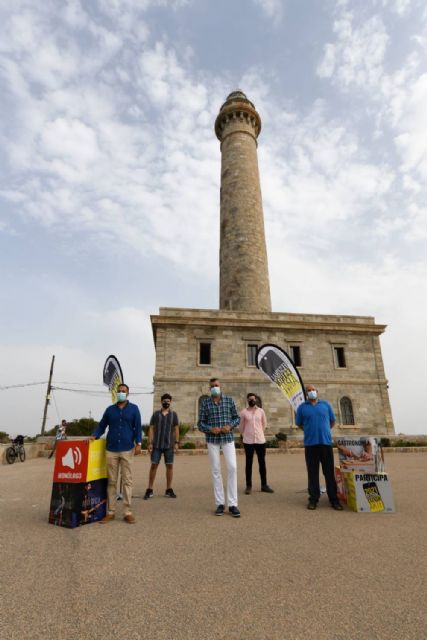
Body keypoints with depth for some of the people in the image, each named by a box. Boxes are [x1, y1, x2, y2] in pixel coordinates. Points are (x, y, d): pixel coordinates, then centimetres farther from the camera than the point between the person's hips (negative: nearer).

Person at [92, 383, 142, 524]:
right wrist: (94, 436, -7)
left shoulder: (133, 409, 4)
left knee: (127, 481, 2)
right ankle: (110, 512, 16)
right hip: (111, 450, 2)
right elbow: (102, 426, 11)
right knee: (111, 481, 7)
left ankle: (127, 512, 9)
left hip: (127, 450, -2)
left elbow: (138, 427, 1)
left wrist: (138, 444, -8)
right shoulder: (110, 409, 10)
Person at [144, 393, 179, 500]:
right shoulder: (156, 414, 4)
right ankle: (150, 490, 12)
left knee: (169, 465, 4)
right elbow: (151, 429, 3)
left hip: (169, 445, 1)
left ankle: (169, 489, 16)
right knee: (153, 465, 2)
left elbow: (176, 429, 4)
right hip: (156, 445, 0)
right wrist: (150, 443, -4)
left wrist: (176, 442, -4)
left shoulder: (173, 414, 5)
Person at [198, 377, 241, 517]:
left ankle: (232, 504, -1)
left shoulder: (229, 400, 2)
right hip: (212, 440, 0)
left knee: (232, 468, -8)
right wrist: (210, 429, -19)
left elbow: (237, 418, 6)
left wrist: (230, 426, -14)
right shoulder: (205, 403, 0)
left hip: (228, 438, 0)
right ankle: (220, 503, 13)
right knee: (216, 471, 3)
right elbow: (200, 424, 1)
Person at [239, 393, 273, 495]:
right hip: (248, 441, -2)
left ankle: (264, 485, 19)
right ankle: (248, 486, 12)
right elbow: (241, 427, 7)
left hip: (260, 440, 2)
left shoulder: (261, 411, 4)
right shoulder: (243, 412, -2)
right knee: (249, 463, 4)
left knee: (262, 462, 8)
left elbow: (264, 424, 15)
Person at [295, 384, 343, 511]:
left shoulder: (326, 404, 8)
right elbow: (299, 424, 12)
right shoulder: (302, 407, 5)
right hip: (310, 443, -1)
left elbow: (332, 421, 17)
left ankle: (334, 499, 13)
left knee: (329, 472, 4)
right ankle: (313, 499, 12)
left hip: (326, 442, 1)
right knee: (313, 473, 4)